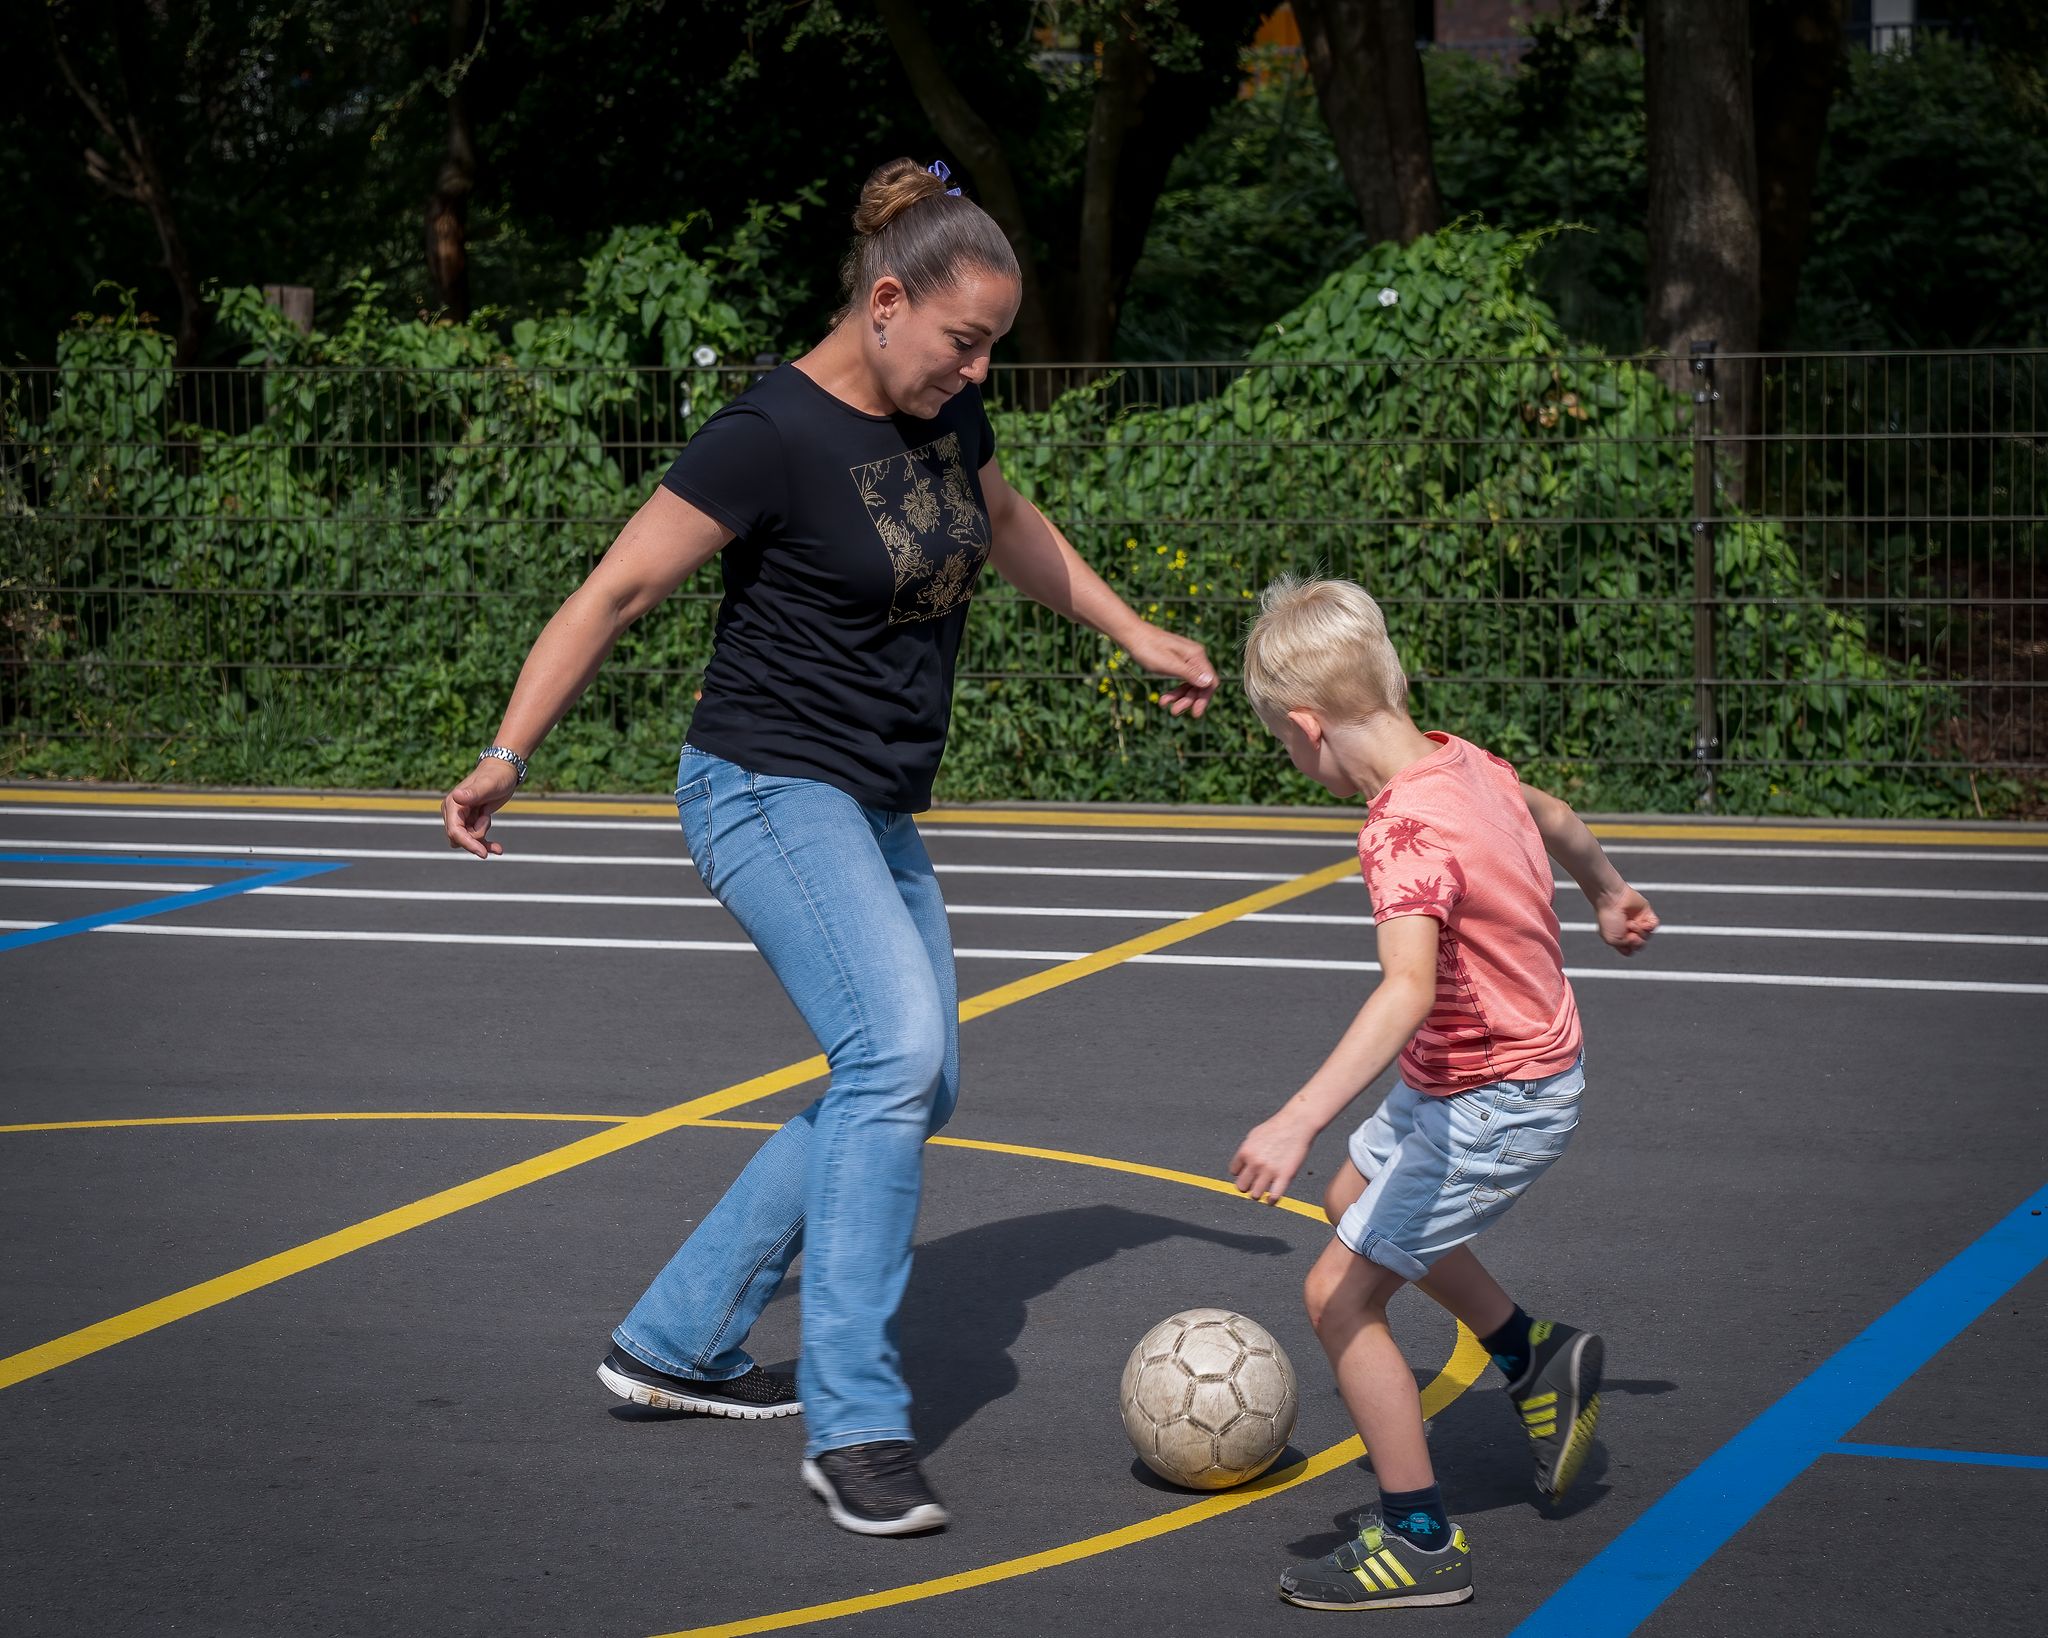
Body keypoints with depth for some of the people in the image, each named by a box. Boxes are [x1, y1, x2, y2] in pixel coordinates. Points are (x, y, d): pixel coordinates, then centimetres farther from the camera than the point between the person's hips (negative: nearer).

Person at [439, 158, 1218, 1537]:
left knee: (910, 1089, 11)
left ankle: (677, 1344, 21)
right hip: (769, 790, -9)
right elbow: (616, 593, -14)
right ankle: (855, 1424, -21)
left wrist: (1136, 634, 33)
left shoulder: (945, 411, 6)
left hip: (876, 815, 9)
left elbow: (1012, 528, 27)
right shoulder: (774, 435, -17)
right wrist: (509, 757, -18)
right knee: (897, 1050, -24)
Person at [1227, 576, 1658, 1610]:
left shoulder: (1405, 831, -31)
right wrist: (1606, 892, 41)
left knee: (1338, 1292, -6)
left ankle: (1419, 1545, 3)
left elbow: (1409, 991, -46)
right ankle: (1535, 1359, 41)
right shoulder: (1461, 761, -3)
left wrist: (1299, 1121, -52)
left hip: (1494, 1106, -10)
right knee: (1355, 1203, 30)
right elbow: (1552, 818, 19)